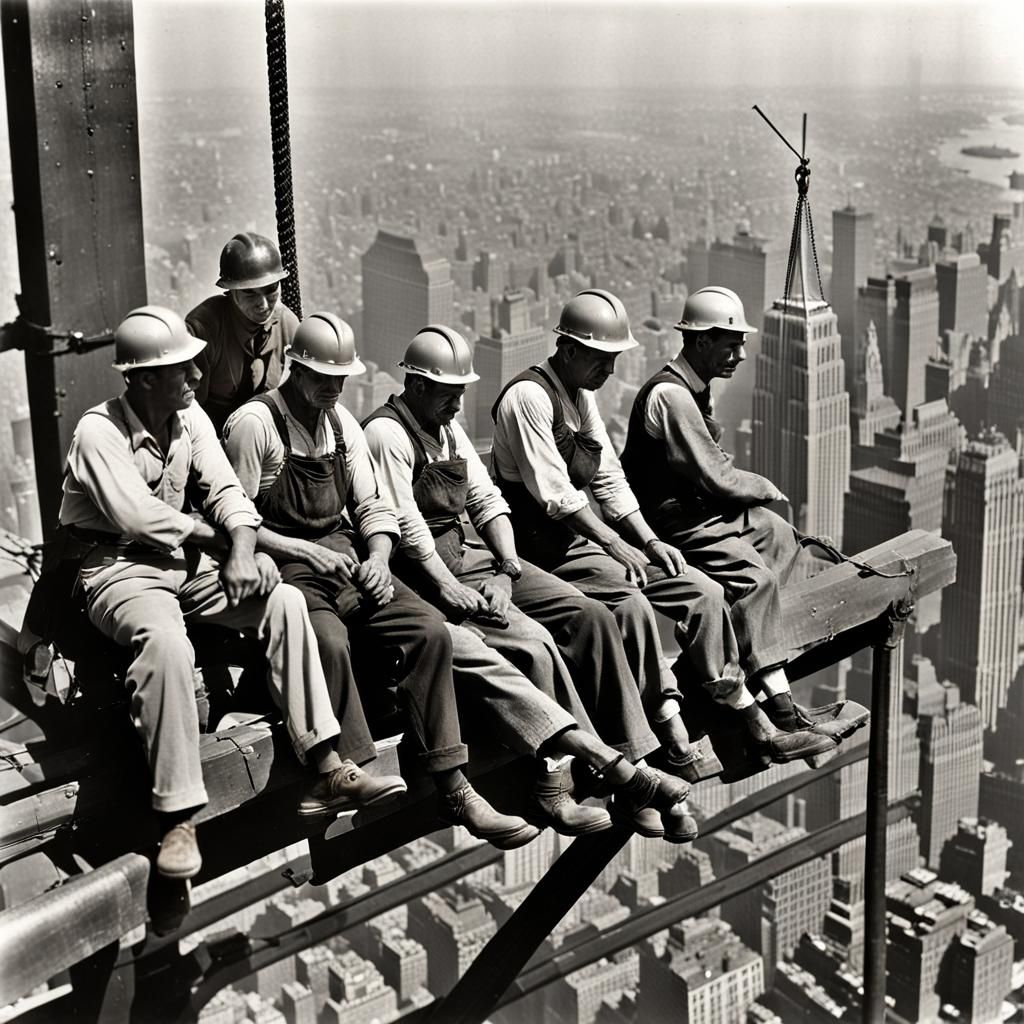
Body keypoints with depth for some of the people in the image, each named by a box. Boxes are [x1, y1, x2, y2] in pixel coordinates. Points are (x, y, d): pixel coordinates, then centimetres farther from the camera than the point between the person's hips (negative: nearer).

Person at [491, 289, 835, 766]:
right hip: (546, 548, -9)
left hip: (588, 534, 9)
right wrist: (616, 546, -20)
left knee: (703, 591, -3)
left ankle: (758, 727, -1)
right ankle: (673, 737, -28)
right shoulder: (528, 396, -14)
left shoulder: (581, 396, 14)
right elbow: (554, 493, -20)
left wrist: (649, 541, 1)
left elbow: (609, 479, 14)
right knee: (630, 603, -34)